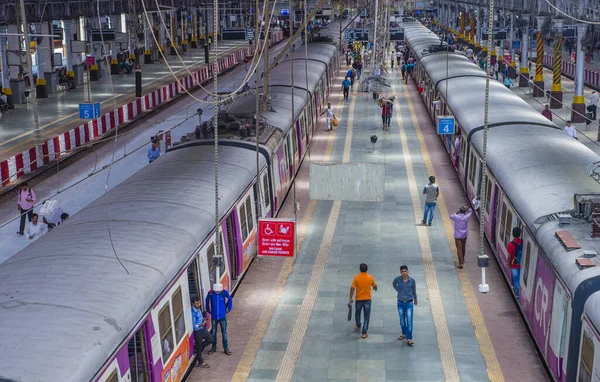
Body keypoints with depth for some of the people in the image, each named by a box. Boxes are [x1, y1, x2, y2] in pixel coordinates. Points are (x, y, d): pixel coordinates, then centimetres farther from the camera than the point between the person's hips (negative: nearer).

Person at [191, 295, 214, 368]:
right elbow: (194, 326, -26)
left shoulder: (198, 308, -4)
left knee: (211, 340, 20)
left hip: (203, 329, 8)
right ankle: (201, 362, 26)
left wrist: (203, 319, -4)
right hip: (197, 331, -8)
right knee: (199, 348, 9)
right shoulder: (193, 313, -29)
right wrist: (202, 323, -24)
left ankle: (197, 346, 32)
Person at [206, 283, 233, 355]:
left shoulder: (224, 292, -17)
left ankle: (226, 348, 18)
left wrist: (228, 309, 3)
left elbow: (230, 300, 0)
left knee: (224, 333, 6)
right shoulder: (210, 293, -15)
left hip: (222, 316, -1)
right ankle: (214, 348, 29)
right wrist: (208, 310, 10)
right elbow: (207, 300, 4)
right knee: (213, 333, 13)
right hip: (214, 316, 1)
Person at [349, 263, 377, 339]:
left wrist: (350, 298, -5)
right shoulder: (370, 277, -8)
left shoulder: (356, 277, -13)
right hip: (367, 299, 0)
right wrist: (375, 288, 33)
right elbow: (375, 286, 8)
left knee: (358, 313, 25)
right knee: (366, 316, 5)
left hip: (359, 299, 0)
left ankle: (358, 326, 45)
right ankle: (364, 333, 2)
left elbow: (352, 288, -13)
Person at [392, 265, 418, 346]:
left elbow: (414, 290, 6)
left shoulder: (412, 280, -11)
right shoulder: (397, 279, -10)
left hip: (409, 303, -2)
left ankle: (409, 339, -8)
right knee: (402, 320, 15)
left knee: (409, 321, -7)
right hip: (400, 303, 2)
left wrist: (416, 300, 19)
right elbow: (394, 284, 16)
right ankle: (404, 334, 35)